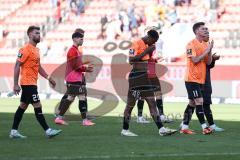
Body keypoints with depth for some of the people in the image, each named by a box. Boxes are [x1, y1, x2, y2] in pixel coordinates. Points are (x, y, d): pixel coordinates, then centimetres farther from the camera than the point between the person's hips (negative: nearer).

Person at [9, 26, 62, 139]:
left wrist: (48, 78, 16)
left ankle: (14, 131, 16)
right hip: (28, 83, -10)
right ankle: (48, 131, -7)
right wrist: (15, 84, -19)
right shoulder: (25, 49, -14)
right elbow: (17, 66, -16)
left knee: (23, 106, 11)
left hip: (31, 83, 10)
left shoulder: (36, 50, 15)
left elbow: (38, 67, 24)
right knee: (37, 106, -8)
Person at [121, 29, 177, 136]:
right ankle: (125, 130, 10)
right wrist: (145, 52, -19)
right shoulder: (137, 44, -12)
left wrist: (150, 51, 6)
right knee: (131, 103, 0)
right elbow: (131, 60, -21)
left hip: (145, 77, 8)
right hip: (136, 76, -8)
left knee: (152, 102, 3)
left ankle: (161, 129, 0)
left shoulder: (147, 45, 13)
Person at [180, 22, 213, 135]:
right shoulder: (192, 44, -11)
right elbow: (195, 60, -20)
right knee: (199, 101, -13)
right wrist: (206, 51, -16)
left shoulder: (205, 44, 12)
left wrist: (210, 50, -7)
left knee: (192, 103, 10)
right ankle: (204, 127, -13)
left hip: (200, 78, 8)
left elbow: (208, 62, 8)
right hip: (192, 78, -8)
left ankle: (184, 127, 15)